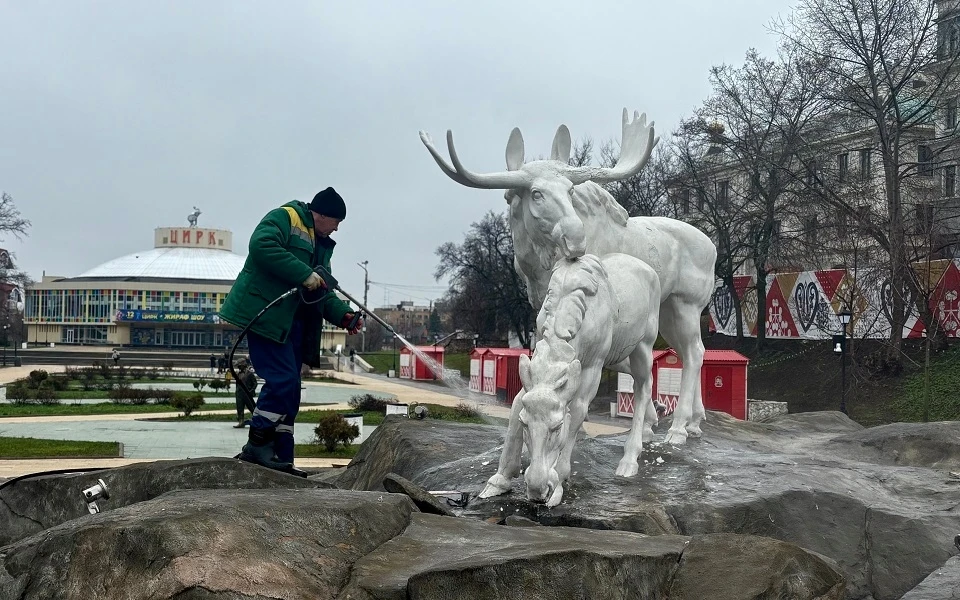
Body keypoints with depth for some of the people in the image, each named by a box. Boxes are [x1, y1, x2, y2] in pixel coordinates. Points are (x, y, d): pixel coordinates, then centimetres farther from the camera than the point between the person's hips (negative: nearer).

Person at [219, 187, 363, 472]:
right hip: (264, 316, -10)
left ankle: (281, 458, 12)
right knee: (283, 380, -17)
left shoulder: (321, 245, 23)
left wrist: (343, 315, 3)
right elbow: (261, 245, -24)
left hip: (293, 324, 10)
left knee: (290, 390, 8)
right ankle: (256, 445, -5)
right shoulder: (284, 218, -4)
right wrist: (304, 274, -24)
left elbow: (323, 294, 23)